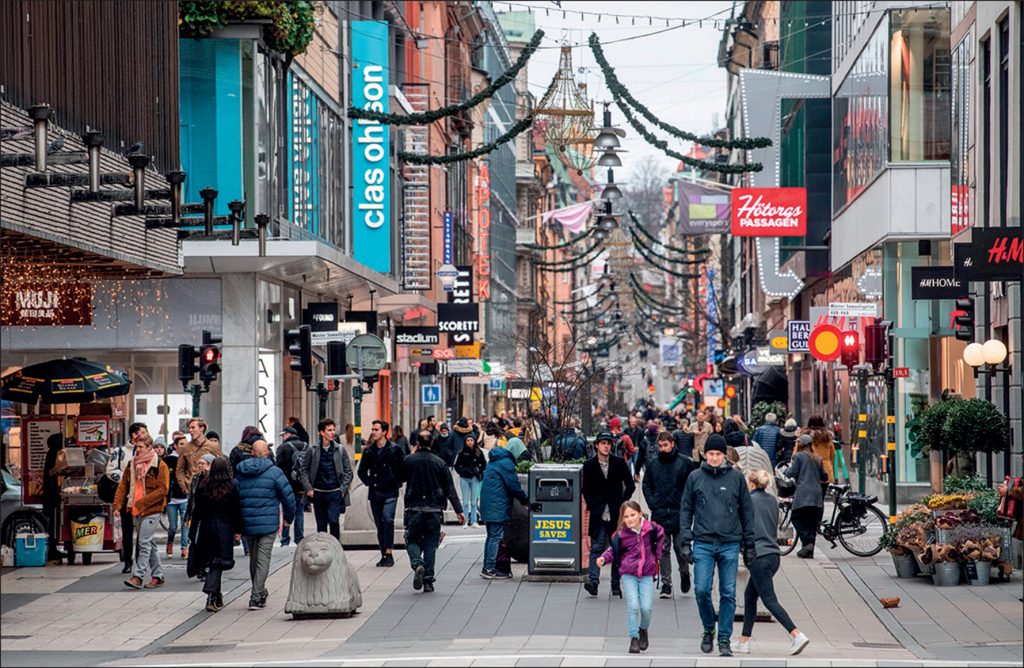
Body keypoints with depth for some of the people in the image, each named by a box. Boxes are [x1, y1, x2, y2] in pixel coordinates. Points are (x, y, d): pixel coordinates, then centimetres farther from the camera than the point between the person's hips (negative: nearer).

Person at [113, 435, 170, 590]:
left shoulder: (159, 466, -7)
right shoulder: (131, 465, 12)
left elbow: (163, 490, -12)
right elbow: (123, 485, 12)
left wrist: (143, 502, -16)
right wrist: (117, 504, -1)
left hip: (152, 510, -6)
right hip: (136, 511, 7)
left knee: (144, 543, -12)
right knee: (150, 544, 12)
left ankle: (138, 576, -14)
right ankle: (157, 576, 18)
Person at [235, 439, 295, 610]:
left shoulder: (240, 473, 5)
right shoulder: (274, 472, -6)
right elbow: (288, 496, -6)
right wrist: (289, 517, 11)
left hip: (247, 524, 4)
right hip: (268, 523, -4)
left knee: (253, 558, 19)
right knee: (263, 560, -2)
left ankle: (259, 593, 31)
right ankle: (256, 597, -8)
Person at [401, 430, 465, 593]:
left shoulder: (409, 460, -3)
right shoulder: (439, 462, 0)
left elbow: (401, 478, 16)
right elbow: (450, 489, 0)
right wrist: (458, 510, 3)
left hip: (414, 508, -1)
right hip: (434, 510, 1)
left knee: (412, 541, 9)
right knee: (430, 544, 7)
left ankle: (417, 564, -21)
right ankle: (428, 581, 3)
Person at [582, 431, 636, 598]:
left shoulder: (619, 463, 4)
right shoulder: (589, 465, 3)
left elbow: (630, 485, 8)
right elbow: (586, 489, 9)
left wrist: (622, 502, -2)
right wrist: (592, 506, -3)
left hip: (617, 513, 1)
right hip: (598, 514, -1)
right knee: (597, 547, -11)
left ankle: (616, 585, 11)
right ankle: (593, 580, -18)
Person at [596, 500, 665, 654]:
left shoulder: (650, 528, -2)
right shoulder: (620, 533, -7)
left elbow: (660, 536, 19)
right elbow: (613, 550, 4)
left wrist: (657, 555, 16)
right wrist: (604, 558, -15)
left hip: (647, 574, 1)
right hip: (628, 574, -1)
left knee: (646, 607, -6)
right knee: (633, 606, -12)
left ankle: (643, 630, 26)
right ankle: (634, 638, 1)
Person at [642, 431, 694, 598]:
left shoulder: (685, 462, -2)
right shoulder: (652, 464, 7)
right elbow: (646, 486, 13)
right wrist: (652, 504, 0)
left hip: (679, 514, -2)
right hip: (659, 514, 2)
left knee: (680, 547, 3)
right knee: (663, 550, 2)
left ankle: (684, 573, 30)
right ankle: (666, 584, 6)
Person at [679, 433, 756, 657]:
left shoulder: (736, 477, 4)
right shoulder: (695, 477, 5)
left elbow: (747, 512, 9)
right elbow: (686, 510, 8)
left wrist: (749, 544, 6)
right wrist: (686, 542, 0)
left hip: (730, 544, 0)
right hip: (703, 544, 0)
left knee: (728, 594, 0)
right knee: (701, 590, -7)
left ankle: (724, 639, 8)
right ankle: (708, 630, 15)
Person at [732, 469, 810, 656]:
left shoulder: (749, 501, -9)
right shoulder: (773, 501, 12)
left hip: (758, 556, -8)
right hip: (774, 555, 8)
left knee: (770, 600, -7)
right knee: (750, 595, 16)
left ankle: (797, 635, -19)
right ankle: (744, 641, 17)